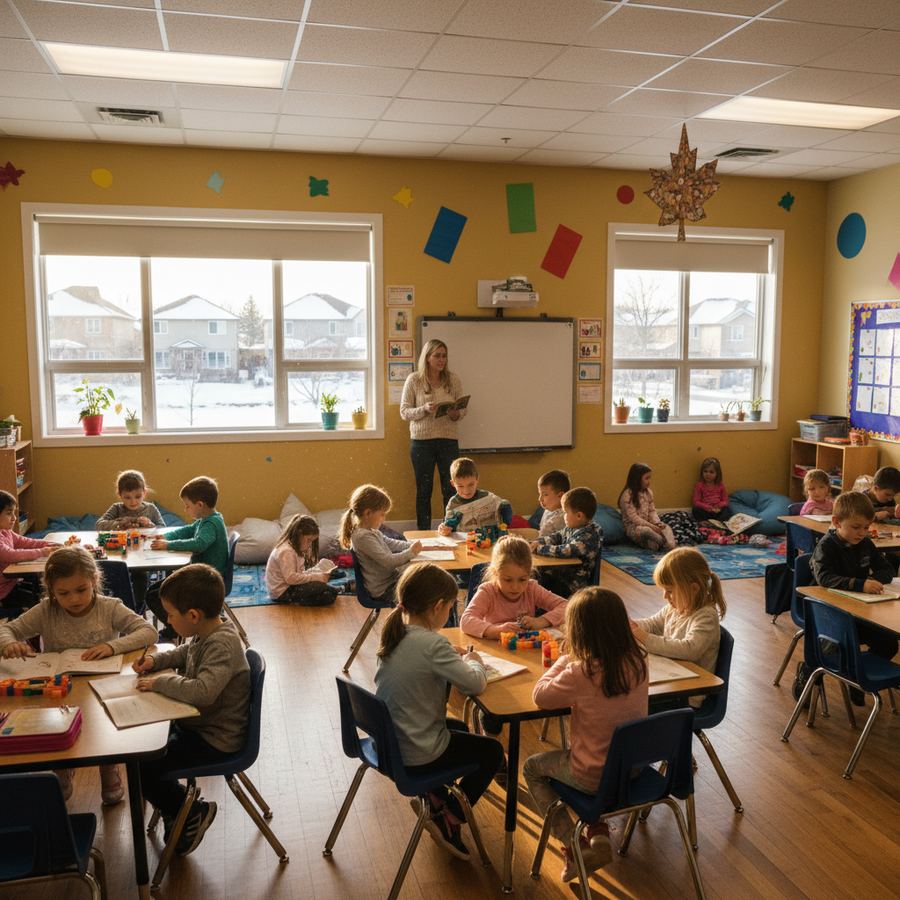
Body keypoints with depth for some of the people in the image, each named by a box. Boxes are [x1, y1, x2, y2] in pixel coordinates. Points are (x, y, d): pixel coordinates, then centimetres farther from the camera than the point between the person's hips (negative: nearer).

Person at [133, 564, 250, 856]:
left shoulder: (222, 645, -29)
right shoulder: (204, 633, 0)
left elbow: (202, 691, -42)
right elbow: (182, 654, 22)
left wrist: (160, 682, -28)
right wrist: (155, 660, 3)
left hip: (215, 741, -10)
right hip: (196, 723, 10)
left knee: (141, 765, -12)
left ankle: (193, 812, 8)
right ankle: (176, 808, 28)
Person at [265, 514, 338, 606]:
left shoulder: (295, 548, 11)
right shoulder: (286, 551, -22)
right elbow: (291, 578, -29)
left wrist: (319, 572, -4)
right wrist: (317, 577, -25)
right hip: (283, 592, -11)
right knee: (327, 592, -24)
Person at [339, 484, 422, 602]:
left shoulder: (371, 531, 6)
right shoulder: (363, 537, -24)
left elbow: (390, 543, 17)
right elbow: (388, 561, -27)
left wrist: (412, 545, 3)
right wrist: (411, 552, -16)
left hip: (391, 578, 10)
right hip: (384, 590, -10)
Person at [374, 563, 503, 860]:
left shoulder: (393, 633, -3)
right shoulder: (432, 644, -28)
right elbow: (476, 683, -22)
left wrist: (451, 655, 2)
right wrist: (472, 661, -2)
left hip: (389, 741, 8)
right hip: (416, 757, -8)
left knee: (457, 727, 32)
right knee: (492, 751, 15)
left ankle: (434, 796, 27)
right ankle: (447, 820, 13)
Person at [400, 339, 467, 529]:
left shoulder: (453, 379, 4)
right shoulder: (414, 380, -1)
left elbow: (463, 409, 9)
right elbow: (404, 412, -2)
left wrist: (456, 414, -14)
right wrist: (424, 409, -20)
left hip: (449, 440, 1)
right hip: (421, 441, -1)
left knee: (451, 490, 2)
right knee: (423, 490, 8)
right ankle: (423, 534, 18)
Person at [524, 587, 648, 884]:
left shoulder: (579, 673, -28)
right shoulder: (638, 662, -11)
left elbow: (540, 696, -12)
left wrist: (565, 659, -4)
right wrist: (572, 659, 4)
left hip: (594, 776, -6)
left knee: (532, 768, 22)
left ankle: (575, 846, 13)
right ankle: (598, 833, 24)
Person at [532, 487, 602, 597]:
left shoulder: (588, 536, -24)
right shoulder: (573, 527, 3)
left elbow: (563, 552, -29)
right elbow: (558, 536, 19)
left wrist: (540, 548, -18)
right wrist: (539, 542, 2)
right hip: (563, 570, 8)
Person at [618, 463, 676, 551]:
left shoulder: (648, 492, 6)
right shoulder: (627, 495, -18)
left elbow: (652, 511, 7)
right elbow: (634, 518, -22)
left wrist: (657, 523, -14)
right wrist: (652, 526, -26)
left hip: (647, 524, 7)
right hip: (632, 527, -7)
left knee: (666, 527, -17)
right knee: (646, 530, -38)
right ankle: (667, 544, -29)